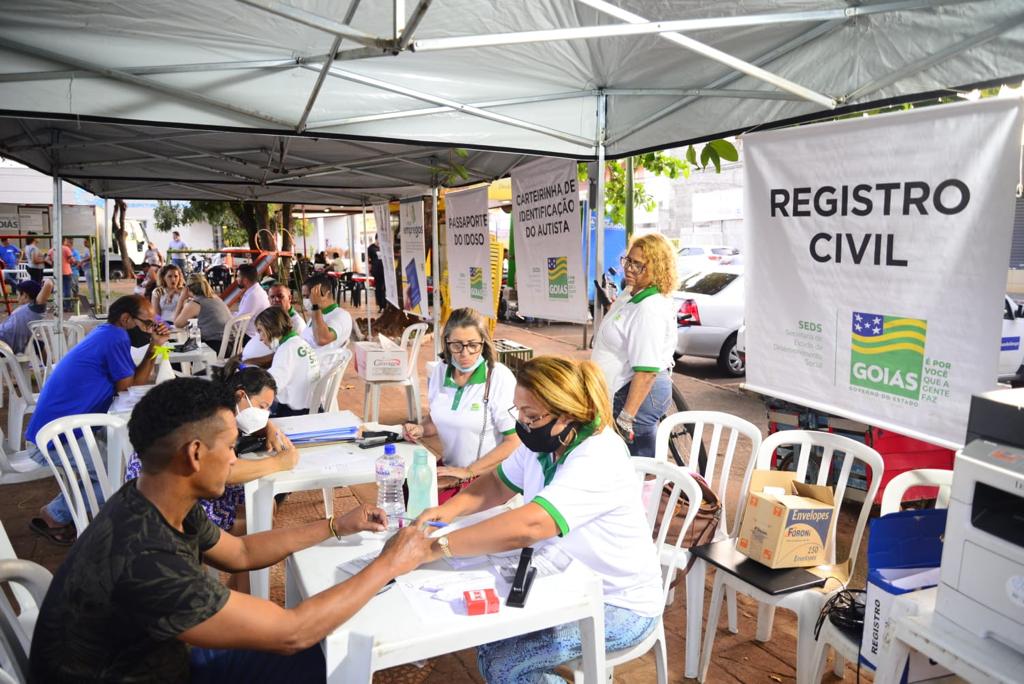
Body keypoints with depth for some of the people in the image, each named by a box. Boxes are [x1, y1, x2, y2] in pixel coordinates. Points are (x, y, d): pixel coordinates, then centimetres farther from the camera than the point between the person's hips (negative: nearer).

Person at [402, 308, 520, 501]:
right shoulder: (440, 372, 2)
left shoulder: (499, 377, -15)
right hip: (449, 469, 6)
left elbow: (515, 441, -15)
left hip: (487, 477, -5)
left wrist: (468, 471, -15)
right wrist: (421, 430, -3)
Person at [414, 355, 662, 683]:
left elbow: (526, 527, -42)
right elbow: (497, 484, 7)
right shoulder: (546, 441, -6)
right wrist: (449, 509, -12)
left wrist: (437, 547, -37)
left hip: (618, 605, -7)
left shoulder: (597, 461, -32)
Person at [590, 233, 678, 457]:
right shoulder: (631, 293, 7)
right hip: (625, 390, 11)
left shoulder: (650, 310, -25)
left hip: (639, 394, -11)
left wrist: (626, 418, -29)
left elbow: (646, 372, -29)